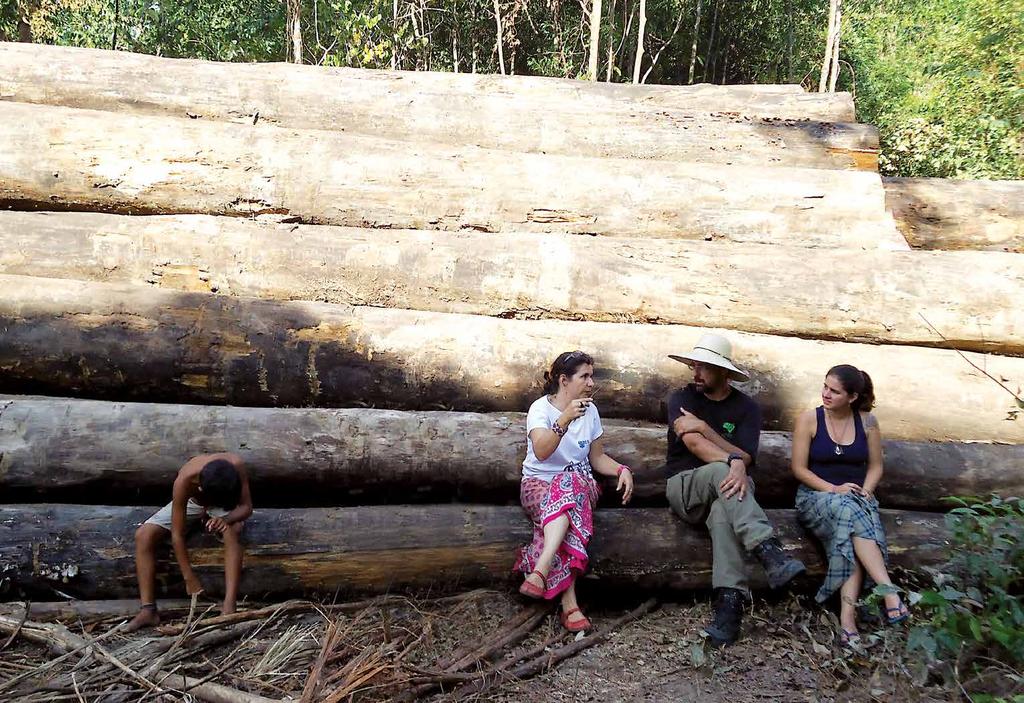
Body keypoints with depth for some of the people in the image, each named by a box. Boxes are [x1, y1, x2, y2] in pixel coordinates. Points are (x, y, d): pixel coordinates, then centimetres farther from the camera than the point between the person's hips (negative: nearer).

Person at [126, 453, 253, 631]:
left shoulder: (235, 465, -38)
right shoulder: (184, 481, -38)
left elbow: (246, 507, -26)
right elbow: (177, 535, -31)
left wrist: (226, 519, -47)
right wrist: (189, 578, -27)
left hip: (226, 503, -1)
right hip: (190, 502, 1)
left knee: (232, 532, -33)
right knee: (143, 535, -19)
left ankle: (229, 608, -35)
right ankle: (148, 610, -16)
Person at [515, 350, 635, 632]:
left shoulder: (590, 409, 10)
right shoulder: (541, 408, -6)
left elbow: (597, 457, 16)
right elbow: (541, 452, -24)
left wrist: (622, 470, -3)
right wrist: (565, 419, -35)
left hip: (579, 483, 3)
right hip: (538, 483, -3)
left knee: (568, 484, -36)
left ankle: (540, 572, -47)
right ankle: (569, 603, -44)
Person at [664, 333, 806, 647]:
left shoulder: (746, 407, 5)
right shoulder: (681, 398, 1)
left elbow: (746, 458, -9)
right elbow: (694, 444, -18)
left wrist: (703, 427, -18)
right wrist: (733, 462, -35)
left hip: (725, 486, 1)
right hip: (684, 485, -1)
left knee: (723, 510, -37)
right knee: (721, 470, -36)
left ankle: (729, 603, -47)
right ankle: (770, 552, -50)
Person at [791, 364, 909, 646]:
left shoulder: (867, 421, 6)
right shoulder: (809, 419, -2)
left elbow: (875, 466, 11)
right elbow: (799, 469, -3)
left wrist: (864, 493, -8)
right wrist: (834, 489, -15)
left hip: (857, 499, 2)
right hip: (816, 496, -2)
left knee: (850, 538, -34)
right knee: (849, 511, -37)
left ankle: (847, 614, -42)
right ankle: (890, 592, -42)